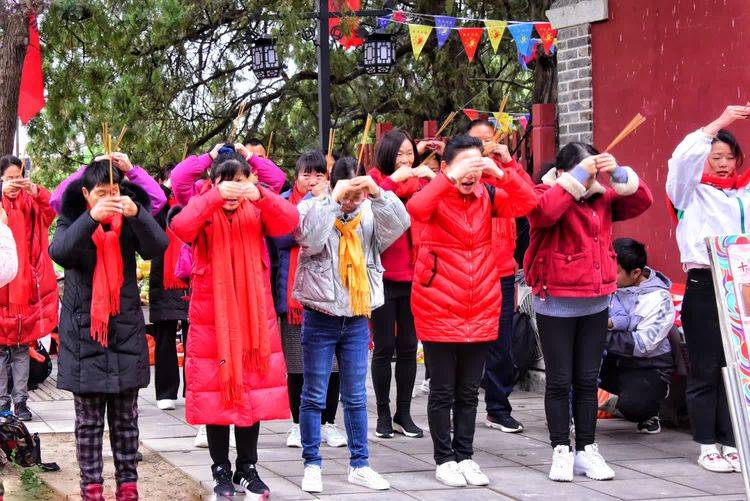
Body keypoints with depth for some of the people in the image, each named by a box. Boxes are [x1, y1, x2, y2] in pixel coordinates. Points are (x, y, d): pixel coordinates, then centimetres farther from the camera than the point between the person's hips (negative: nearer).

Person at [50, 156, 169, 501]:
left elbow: (157, 246, -12)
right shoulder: (73, 220, 2)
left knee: (125, 417, 6)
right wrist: (92, 218, -31)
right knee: (89, 419, 2)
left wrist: (136, 214, -29)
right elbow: (58, 252, -19)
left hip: (125, 330, 1)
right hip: (83, 331, -1)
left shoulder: (129, 221, 5)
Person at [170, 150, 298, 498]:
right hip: (211, 317, -2)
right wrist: (215, 198, -36)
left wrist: (260, 195, -33)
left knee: (253, 391, 7)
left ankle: (248, 468, 19)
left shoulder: (257, 211, 1)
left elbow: (289, 221, -17)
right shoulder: (203, 211, -3)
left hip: (254, 317, 2)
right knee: (215, 392, 3)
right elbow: (181, 227, -25)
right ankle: (221, 470, 13)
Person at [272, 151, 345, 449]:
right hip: (294, 294, -2)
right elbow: (280, 238, -9)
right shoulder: (284, 202, 5)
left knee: (332, 364, 1)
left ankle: (327, 422, 14)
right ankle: (298, 424, 15)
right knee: (297, 366, 2)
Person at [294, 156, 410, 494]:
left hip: (356, 319, 3)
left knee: (356, 397, 10)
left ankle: (359, 465, 18)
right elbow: (310, 237, -24)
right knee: (314, 396, 3)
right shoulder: (313, 209, -5)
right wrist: (335, 199, -27)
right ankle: (312, 465, 11)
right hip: (320, 318, -3)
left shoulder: (370, 214, 3)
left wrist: (378, 193, -26)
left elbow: (400, 223, -14)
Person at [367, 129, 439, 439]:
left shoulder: (420, 182, 8)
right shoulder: (375, 180, -1)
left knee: (408, 347, 7)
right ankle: (384, 414, 13)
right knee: (384, 347, 3)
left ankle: (403, 414, 16)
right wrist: (394, 179, -24)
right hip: (382, 276, -3)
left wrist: (433, 178, -14)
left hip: (413, 276, 3)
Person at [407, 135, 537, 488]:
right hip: (439, 309, -4)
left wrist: (500, 174, -22)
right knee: (443, 390, 4)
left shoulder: (488, 195, 4)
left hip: (481, 310, 4)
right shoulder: (437, 196, -8)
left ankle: (464, 456, 21)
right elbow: (415, 209, -30)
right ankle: (444, 459, 15)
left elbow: (527, 203, -10)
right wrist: (451, 178, -34)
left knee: (469, 391, 12)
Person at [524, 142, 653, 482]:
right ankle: (561, 451, 10)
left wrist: (619, 174, -14)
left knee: (587, 380, 10)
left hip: (595, 304, 5)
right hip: (556, 305, -5)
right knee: (559, 381, 3)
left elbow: (642, 201, 0)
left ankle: (587, 450, 17)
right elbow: (542, 211, -30)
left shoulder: (602, 199, 8)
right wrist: (576, 179, -27)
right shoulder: (546, 195, -7)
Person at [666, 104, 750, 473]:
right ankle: (707, 446, 8)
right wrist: (719, 123, -15)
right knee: (705, 370, 1)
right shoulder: (691, 192, 3)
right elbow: (683, 159, -14)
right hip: (704, 286, -3)